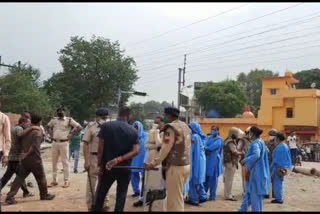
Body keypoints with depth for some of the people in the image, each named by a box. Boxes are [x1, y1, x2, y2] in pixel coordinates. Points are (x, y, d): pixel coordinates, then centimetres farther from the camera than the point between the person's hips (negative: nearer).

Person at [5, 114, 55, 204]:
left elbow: (23, 144, 16)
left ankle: (10, 197, 0)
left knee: (20, 177, 8)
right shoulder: (37, 132, -14)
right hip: (34, 158, -6)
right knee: (41, 177, 10)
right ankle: (44, 195, 24)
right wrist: (27, 153, -14)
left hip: (25, 159, 6)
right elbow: (35, 146, -23)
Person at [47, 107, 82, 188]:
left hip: (64, 143, -5)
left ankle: (66, 181, 4)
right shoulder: (54, 120, 10)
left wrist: (71, 135, -8)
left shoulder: (69, 120, -4)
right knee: (54, 162, 9)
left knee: (65, 162, -2)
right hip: (55, 143, 5)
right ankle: (54, 180, 19)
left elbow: (79, 127, -7)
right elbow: (49, 126, 28)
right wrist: (51, 134, 13)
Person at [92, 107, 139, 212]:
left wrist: (99, 165, -3)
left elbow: (101, 148, -8)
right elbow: (135, 151, -11)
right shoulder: (133, 131, -2)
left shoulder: (106, 126, -5)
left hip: (108, 167, 0)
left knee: (100, 194, 13)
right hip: (125, 168, 0)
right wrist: (118, 160, -15)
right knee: (121, 195, 11)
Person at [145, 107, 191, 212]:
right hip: (186, 165, 8)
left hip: (175, 167, -8)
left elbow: (165, 149, -15)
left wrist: (154, 163, -10)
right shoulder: (186, 126, 11)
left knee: (173, 200, 0)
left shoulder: (171, 127, -13)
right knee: (179, 197, 19)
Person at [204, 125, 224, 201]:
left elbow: (212, 147, -18)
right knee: (205, 177, 9)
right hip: (207, 160, 6)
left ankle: (212, 196, 10)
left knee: (213, 178, 0)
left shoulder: (219, 139, -6)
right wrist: (207, 150, -12)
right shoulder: (208, 138, 15)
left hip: (214, 160, -5)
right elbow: (205, 146, 6)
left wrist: (205, 148, -5)